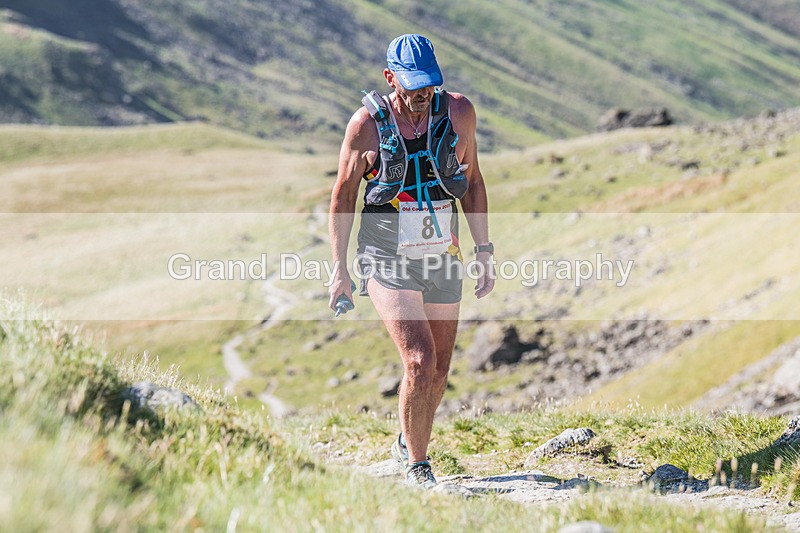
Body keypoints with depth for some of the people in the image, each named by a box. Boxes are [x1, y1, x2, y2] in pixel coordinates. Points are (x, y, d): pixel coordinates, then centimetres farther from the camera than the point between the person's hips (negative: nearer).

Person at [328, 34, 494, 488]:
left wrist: (484, 250, 6)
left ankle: (409, 444, 39)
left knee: (439, 369, 12)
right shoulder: (367, 124, -12)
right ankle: (417, 469, -2)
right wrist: (340, 269, 0)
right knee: (420, 361, -19)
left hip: (443, 257, 4)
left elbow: (472, 180, 9)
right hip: (388, 260, -4)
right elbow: (344, 195, 0)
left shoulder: (459, 112, -4)